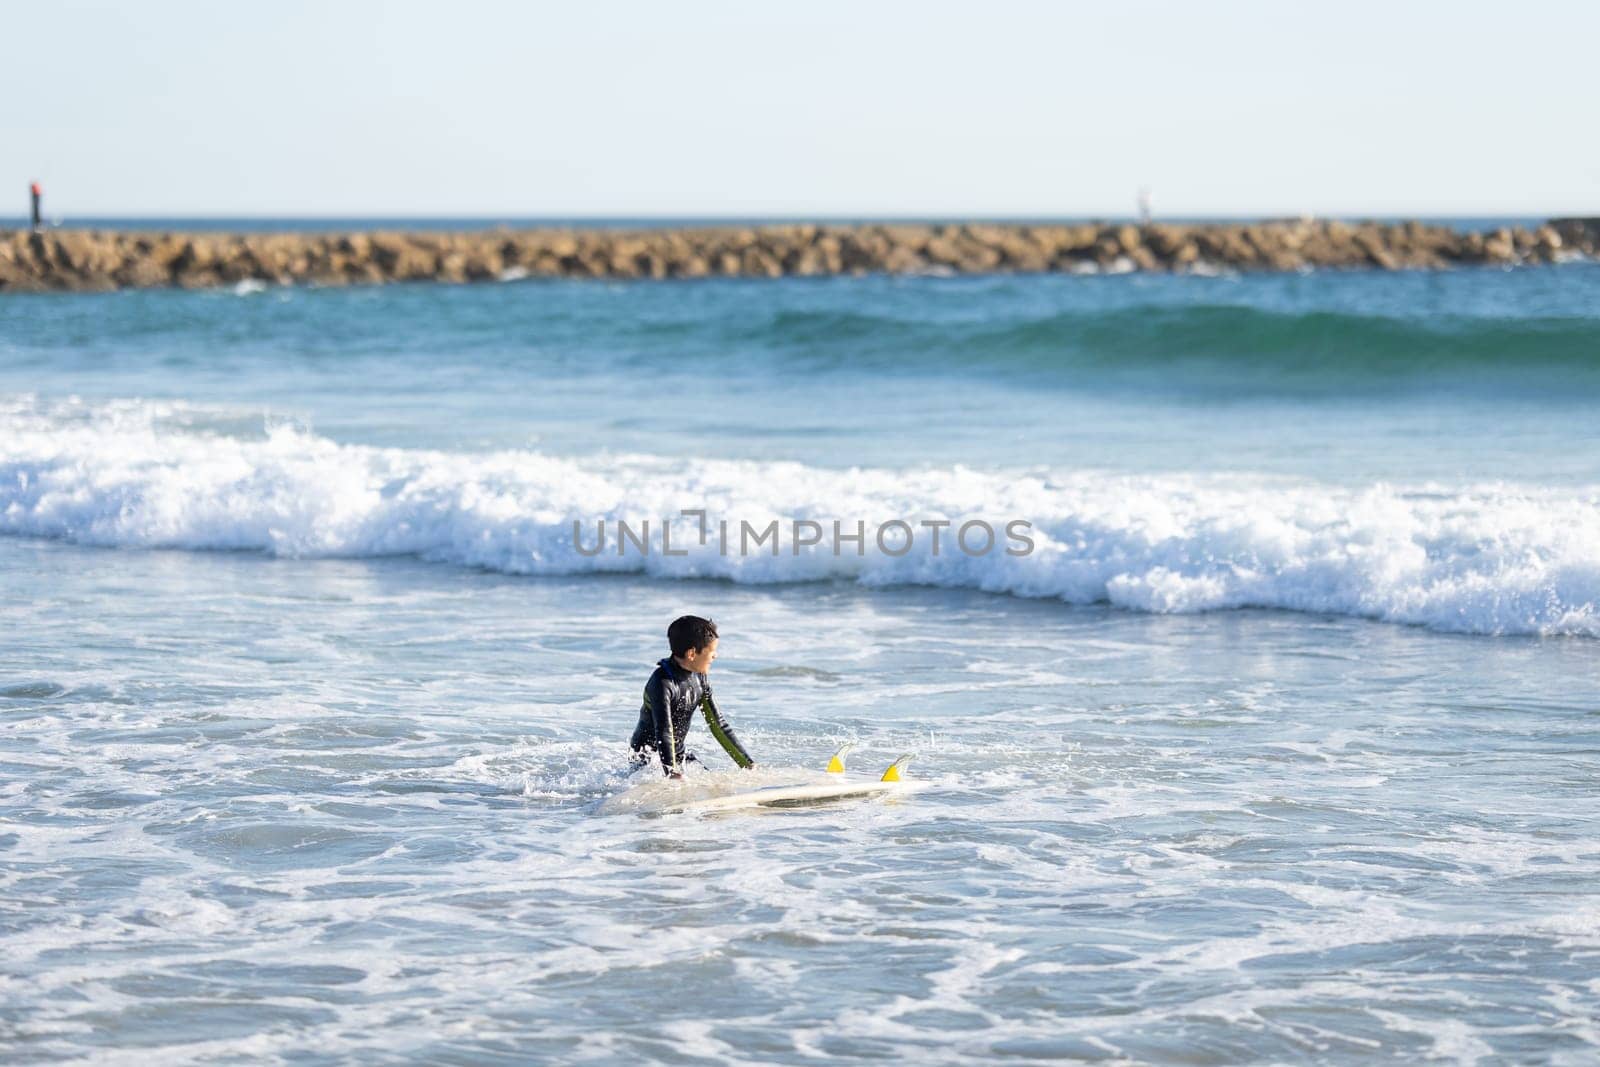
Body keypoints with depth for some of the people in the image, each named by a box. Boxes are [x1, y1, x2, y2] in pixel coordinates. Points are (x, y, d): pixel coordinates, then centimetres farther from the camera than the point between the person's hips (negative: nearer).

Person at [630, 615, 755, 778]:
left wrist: (748, 764, 7)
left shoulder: (699, 678, 2)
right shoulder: (662, 683, -24)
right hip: (648, 756, -8)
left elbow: (717, 724, 9)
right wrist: (673, 775, -42)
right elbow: (664, 733, -32)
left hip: (678, 755, 8)